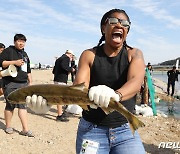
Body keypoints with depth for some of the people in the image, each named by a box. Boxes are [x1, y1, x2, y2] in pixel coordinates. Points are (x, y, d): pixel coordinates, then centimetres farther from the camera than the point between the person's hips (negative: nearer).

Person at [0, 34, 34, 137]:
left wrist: (30, 82, 20)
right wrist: (14, 62, -18)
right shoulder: (8, 51, 1)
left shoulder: (25, 55, 20)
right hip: (10, 84, -5)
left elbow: (28, 71, 25)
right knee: (10, 105, 1)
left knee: (23, 105, 1)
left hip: (23, 83, 5)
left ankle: (25, 129, 1)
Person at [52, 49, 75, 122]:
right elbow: (63, 66, -27)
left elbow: (54, 71, 20)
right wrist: (71, 69, -10)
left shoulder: (58, 59, 20)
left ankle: (61, 112, 32)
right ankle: (59, 116, -3)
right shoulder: (66, 58, -6)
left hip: (56, 80, 9)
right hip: (61, 80, -9)